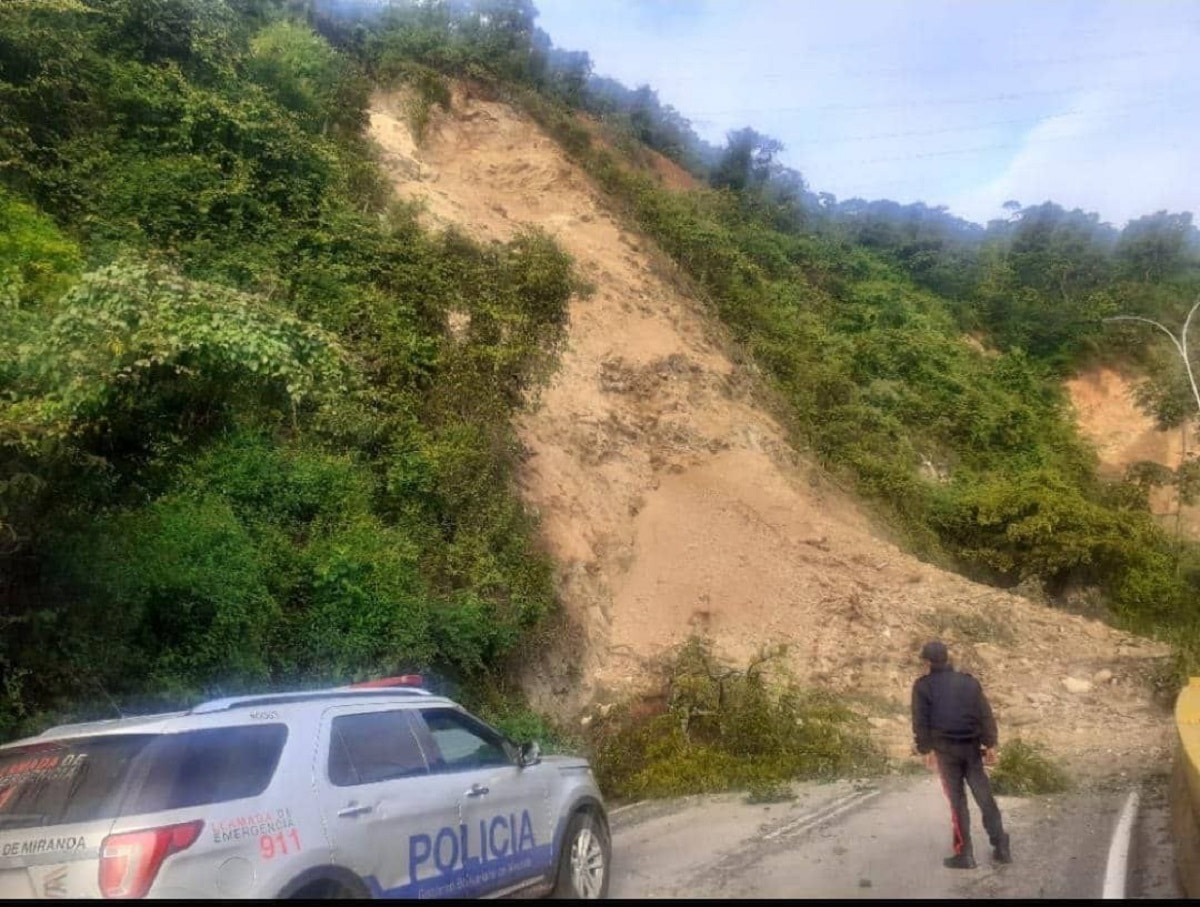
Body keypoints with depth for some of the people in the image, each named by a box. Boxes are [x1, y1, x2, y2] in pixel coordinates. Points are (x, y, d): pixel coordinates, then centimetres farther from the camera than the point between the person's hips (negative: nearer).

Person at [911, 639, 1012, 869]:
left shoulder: (923, 686, -1)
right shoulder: (969, 681, 9)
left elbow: (920, 721, -7)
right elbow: (986, 714, 4)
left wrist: (926, 749, -2)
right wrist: (990, 744, 4)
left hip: (945, 748, -3)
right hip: (971, 746, 3)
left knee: (957, 801, 3)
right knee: (985, 797, 12)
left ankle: (964, 854, 4)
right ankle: (1001, 848, 15)